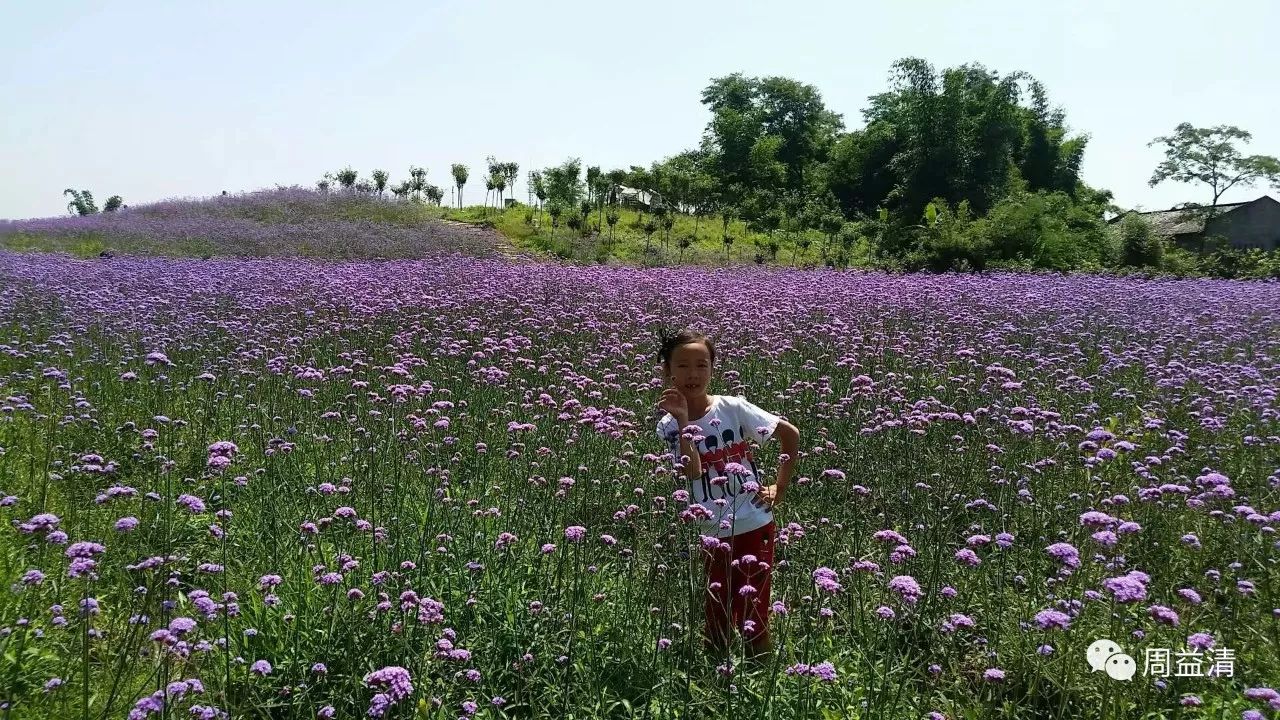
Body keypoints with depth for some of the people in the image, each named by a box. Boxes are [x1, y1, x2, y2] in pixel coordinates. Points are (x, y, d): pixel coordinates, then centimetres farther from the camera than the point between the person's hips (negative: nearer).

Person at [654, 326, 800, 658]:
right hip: (709, 534, 1)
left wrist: (780, 487, -2)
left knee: (755, 618, 6)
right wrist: (683, 422, -23)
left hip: (754, 526, -1)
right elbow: (693, 473, -20)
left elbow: (792, 434, 1)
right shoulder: (669, 425, -4)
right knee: (716, 618, 10)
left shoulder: (733, 407, -7)